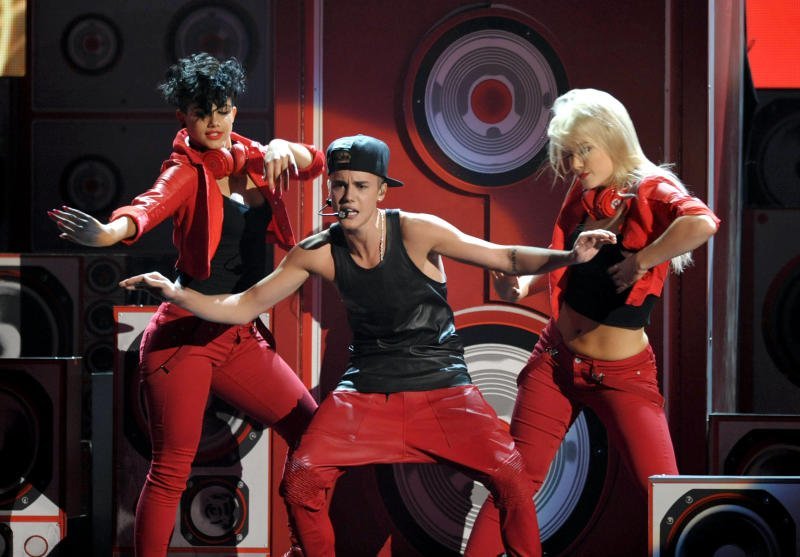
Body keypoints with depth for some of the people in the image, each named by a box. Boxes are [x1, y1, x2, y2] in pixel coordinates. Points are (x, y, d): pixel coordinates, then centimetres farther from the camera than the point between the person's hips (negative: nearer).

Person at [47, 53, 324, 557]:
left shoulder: (253, 160, 10)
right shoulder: (187, 170, -8)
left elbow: (315, 163, 6)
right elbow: (153, 205, -28)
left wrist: (283, 149, -17)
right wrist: (111, 231, -51)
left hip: (242, 336, 6)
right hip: (186, 335, -6)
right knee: (172, 469, -7)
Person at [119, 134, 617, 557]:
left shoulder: (417, 232, -13)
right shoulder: (319, 253, -6)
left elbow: (507, 258, -11)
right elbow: (243, 307, 1)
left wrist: (568, 256, -27)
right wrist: (177, 294, -12)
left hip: (441, 387, -2)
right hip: (366, 392, 2)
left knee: (510, 476, -19)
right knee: (301, 481, -17)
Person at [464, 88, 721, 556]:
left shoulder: (650, 192, -14)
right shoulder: (583, 196, 4)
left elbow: (702, 223, -37)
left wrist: (640, 261, -31)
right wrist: (524, 286, 0)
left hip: (621, 374, -5)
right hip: (556, 360, 5)